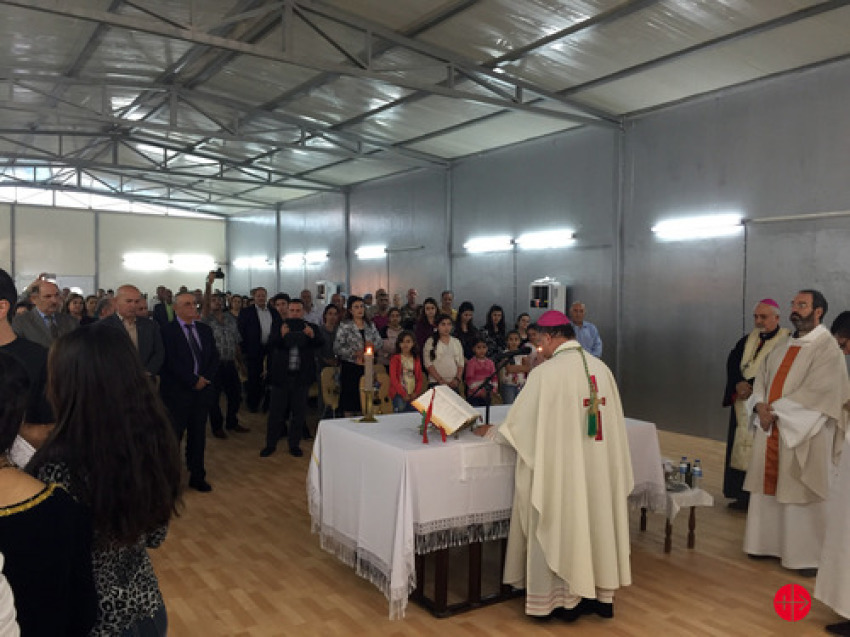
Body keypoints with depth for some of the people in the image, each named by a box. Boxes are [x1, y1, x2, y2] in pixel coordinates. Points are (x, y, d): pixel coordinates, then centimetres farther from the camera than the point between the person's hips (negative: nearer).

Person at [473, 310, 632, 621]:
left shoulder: (546, 373, -15)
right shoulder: (601, 368, 2)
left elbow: (519, 423, -8)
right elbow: (614, 422, 7)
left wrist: (489, 431, 10)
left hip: (562, 469, -6)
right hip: (600, 467, 6)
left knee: (563, 527, 9)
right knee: (597, 521, 16)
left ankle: (567, 599, 22)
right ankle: (602, 595, 29)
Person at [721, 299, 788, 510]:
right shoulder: (748, 339, 15)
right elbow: (732, 361, 4)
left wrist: (752, 387, -21)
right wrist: (739, 383, -14)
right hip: (742, 405, 6)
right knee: (742, 448, 9)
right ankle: (743, 496, 18)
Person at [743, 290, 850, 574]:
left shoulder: (827, 348, -9)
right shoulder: (783, 346, 14)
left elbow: (817, 391, -18)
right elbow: (762, 378, 13)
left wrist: (775, 409, -16)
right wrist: (761, 405, -6)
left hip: (804, 432, -7)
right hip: (771, 428, 7)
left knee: (801, 493, -1)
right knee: (769, 485, 11)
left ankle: (808, 554, 12)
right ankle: (769, 542, 23)